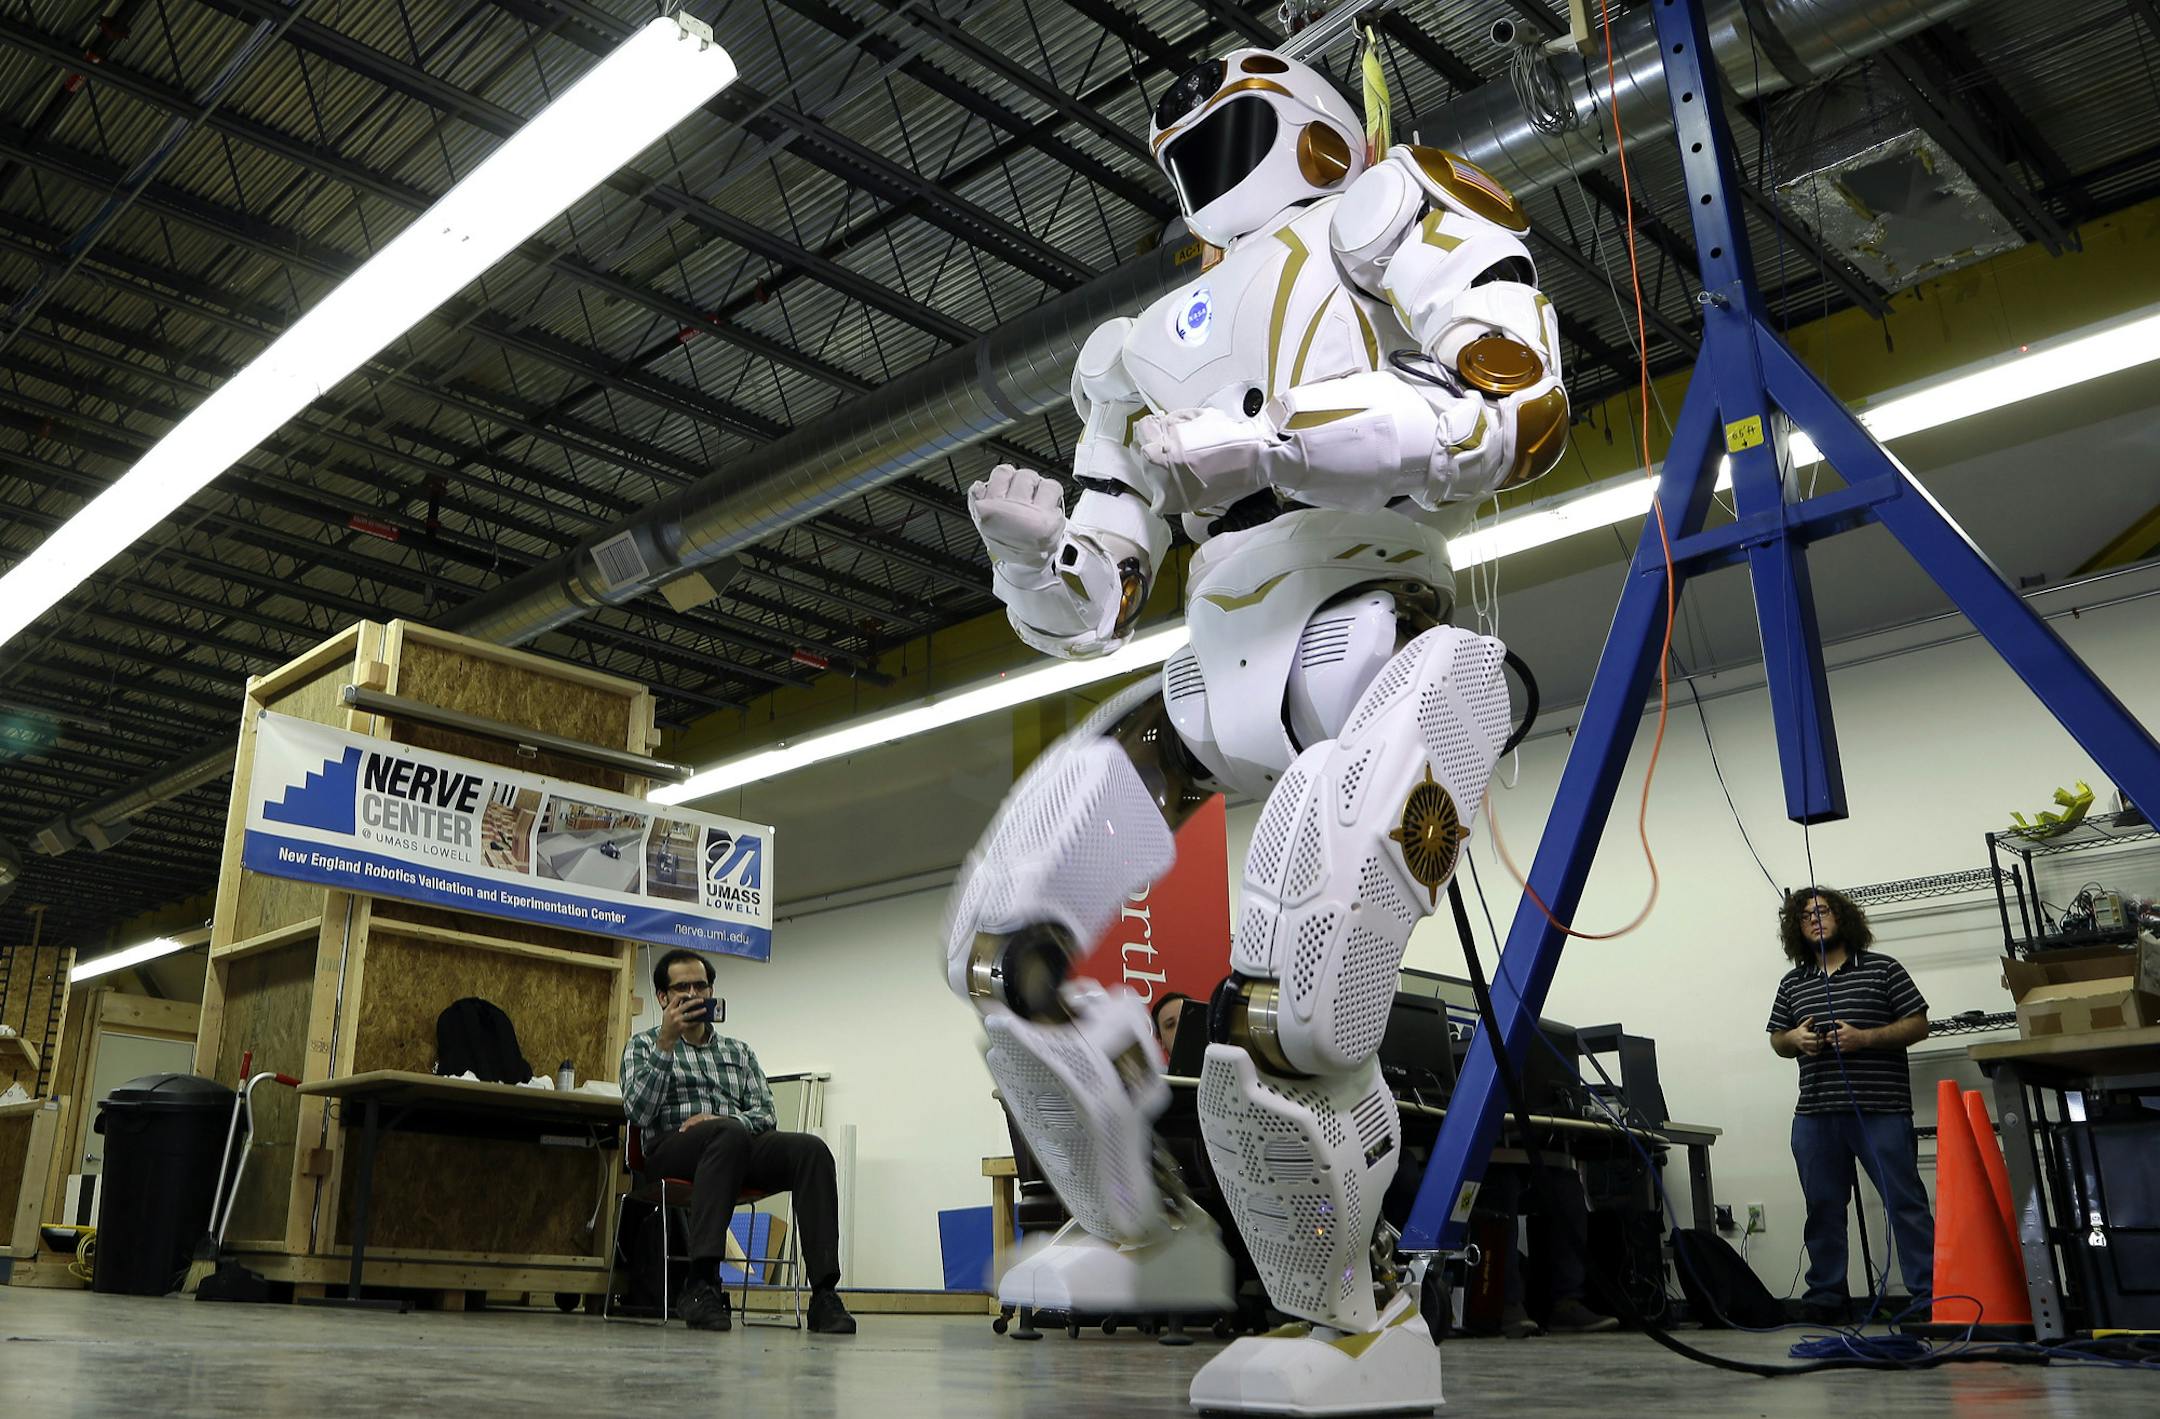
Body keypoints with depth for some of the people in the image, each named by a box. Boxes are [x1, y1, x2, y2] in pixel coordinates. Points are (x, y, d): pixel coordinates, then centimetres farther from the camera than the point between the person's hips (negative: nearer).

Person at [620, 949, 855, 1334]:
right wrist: (667, 1042, -10)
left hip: (739, 1147, 4)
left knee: (811, 1149, -28)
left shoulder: (739, 1052, 26)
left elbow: (765, 1113, 12)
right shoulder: (643, 1045, 16)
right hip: (672, 1148, -4)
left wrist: (727, 1120, -10)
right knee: (729, 1136, -40)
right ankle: (702, 1284, -44)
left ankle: (824, 1294, -37)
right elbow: (638, 1113, -3)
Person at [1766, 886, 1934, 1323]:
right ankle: (1826, 1295, 16)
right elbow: (1776, 1039, 21)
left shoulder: (1881, 969, 4)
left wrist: (1864, 1037, -14)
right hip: (1816, 1114, 4)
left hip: (1880, 1108, -4)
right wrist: (1794, 1039, -3)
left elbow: (1918, 1025, 0)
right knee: (1823, 1206, 8)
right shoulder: (1793, 983, 15)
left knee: (1905, 1201, -4)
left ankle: (1929, 1293, 1)